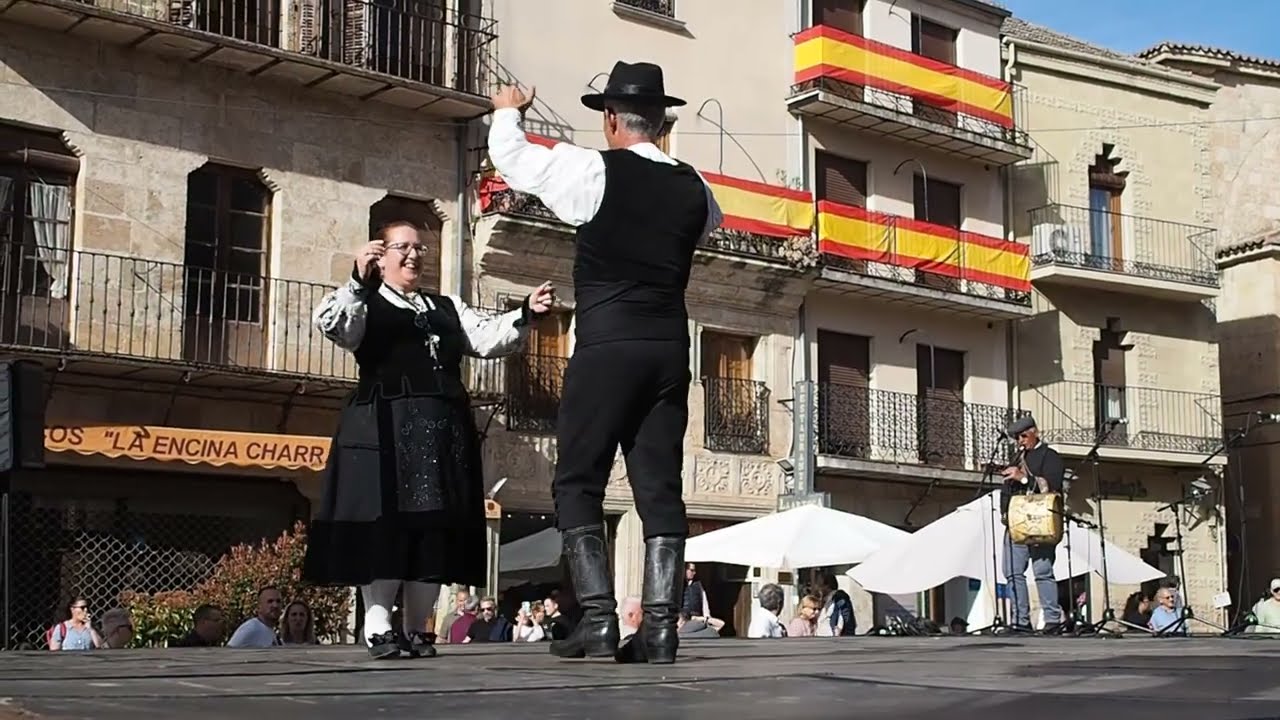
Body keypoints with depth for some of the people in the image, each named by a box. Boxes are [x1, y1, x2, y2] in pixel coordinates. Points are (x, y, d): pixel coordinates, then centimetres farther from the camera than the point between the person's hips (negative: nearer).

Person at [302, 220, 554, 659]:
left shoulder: (447, 307, 25)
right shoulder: (365, 303, 9)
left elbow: (487, 338, 13)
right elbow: (334, 327, -13)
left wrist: (525, 313, -3)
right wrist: (359, 281, -28)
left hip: (443, 431, 5)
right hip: (384, 431, -5)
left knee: (435, 525, 2)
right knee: (386, 522, -10)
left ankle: (416, 629, 8)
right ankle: (379, 627, -7)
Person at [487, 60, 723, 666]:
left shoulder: (593, 171, -4)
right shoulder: (693, 188, 9)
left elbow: (510, 156, 10)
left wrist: (507, 111, 31)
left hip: (606, 347, -4)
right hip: (669, 349, 5)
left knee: (578, 483, 1)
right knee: (659, 488, 4)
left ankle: (598, 621, -9)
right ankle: (660, 628, -2)